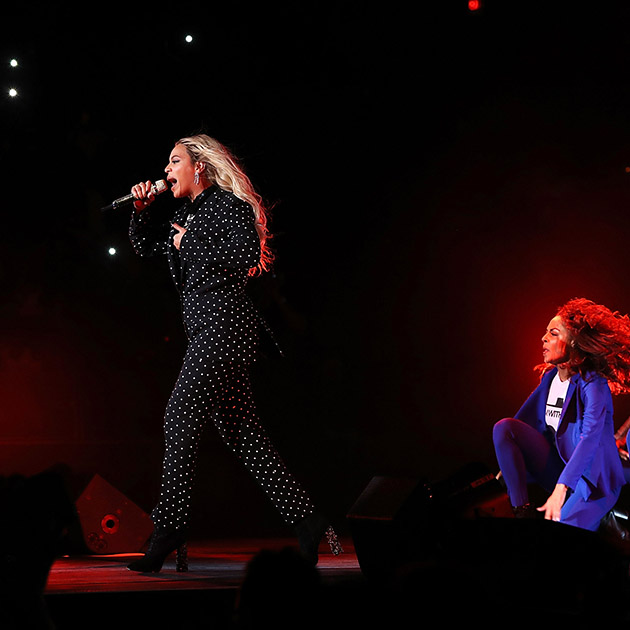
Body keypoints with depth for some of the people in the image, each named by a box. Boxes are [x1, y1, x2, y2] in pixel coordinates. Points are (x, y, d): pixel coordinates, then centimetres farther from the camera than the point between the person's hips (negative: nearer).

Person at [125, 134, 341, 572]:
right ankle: (306, 519, 9)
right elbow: (146, 246, 29)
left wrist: (189, 244, -11)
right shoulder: (187, 213, 20)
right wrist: (142, 209, 12)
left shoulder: (228, 204, -6)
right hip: (206, 329, 10)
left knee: (181, 419, -12)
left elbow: (245, 253, -21)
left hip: (224, 322, -10)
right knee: (241, 431, 6)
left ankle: (169, 529, -8)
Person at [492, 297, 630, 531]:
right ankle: (521, 512, -15)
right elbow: (527, 421, 8)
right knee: (504, 427, -13)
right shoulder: (550, 377, 6)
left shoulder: (593, 384, -18)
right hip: (558, 471, 8)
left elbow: (589, 437, -31)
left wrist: (561, 489, -41)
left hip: (593, 479, -8)